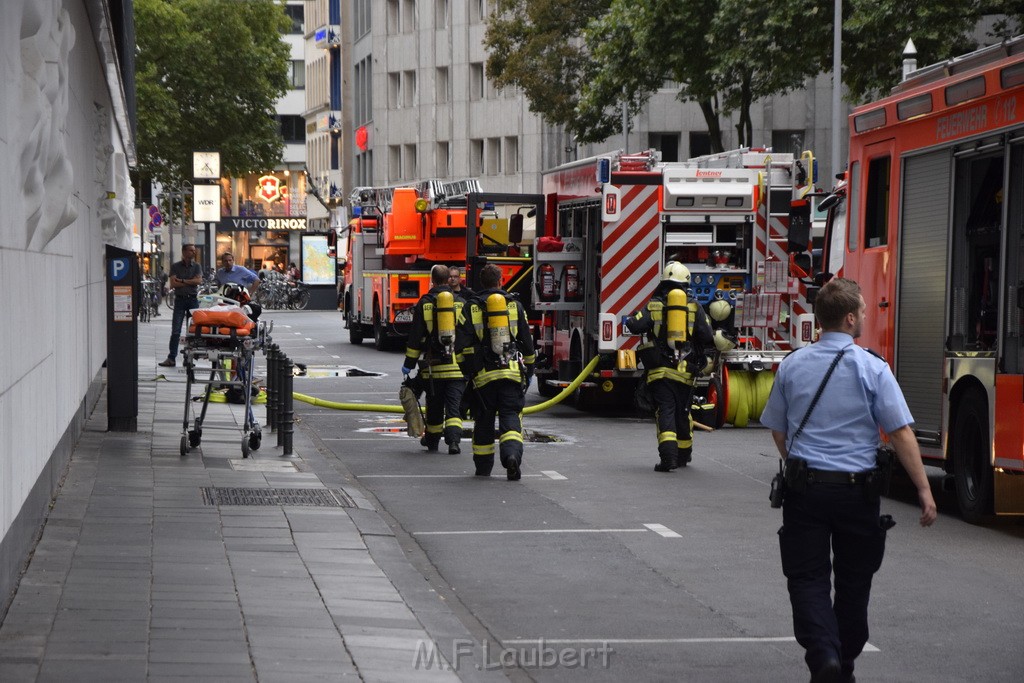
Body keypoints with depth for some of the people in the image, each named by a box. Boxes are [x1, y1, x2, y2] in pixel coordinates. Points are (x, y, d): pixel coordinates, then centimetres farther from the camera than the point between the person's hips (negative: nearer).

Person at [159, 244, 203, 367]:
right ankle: (171, 358, -6)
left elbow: (199, 281, -7)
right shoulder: (175, 266, 5)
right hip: (180, 299, -1)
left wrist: (182, 281, -8)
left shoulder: (197, 266, 9)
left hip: (193, 299, 1)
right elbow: (173, 284, -7)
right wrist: (190, 282, -6)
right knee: (176, 330, -5)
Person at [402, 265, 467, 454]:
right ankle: (453, 440, -17)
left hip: (433, 365, 0)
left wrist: (409, 363, 6)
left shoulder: (425, 303, -1)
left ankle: (432, 440, 26)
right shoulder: (461, 303, 3)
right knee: (454, 405, -1)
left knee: (434, 405, 13)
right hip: (457, 366, 0)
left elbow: (415, 336, -1)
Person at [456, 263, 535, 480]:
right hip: (513, 372, 0)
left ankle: (483, 466, 19)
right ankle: (512, 453, -26)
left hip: (483, 373, 0)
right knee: (510, 416, -2)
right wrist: (529, 370, 19)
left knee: (484, 420, 11)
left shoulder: (472, 308, 3)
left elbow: (462, 345, -1)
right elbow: (527, 342, 10)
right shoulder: (514, 305, 6)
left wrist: (466, 371, 10)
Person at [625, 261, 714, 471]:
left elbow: (636, 326, -10)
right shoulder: (694, 307, 4)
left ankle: (668, 455, -25)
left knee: (665, 412, -7)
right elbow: (707, 338, -2)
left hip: (660, 370, -2)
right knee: (683, 413, 17)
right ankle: (684, 454, 33)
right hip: (685, 372, 2)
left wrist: (629, 320, 12)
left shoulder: (654, 305, 1)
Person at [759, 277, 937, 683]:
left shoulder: (792, 366, 2)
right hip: (857, 492, -1)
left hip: (805, 487, 1)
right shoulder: (872, 368, -9)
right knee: (853, 582, 14)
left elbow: (778, 432, 13)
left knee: (807, 577, 2)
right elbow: (901, 434, -12)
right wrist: (924, 490, -8)